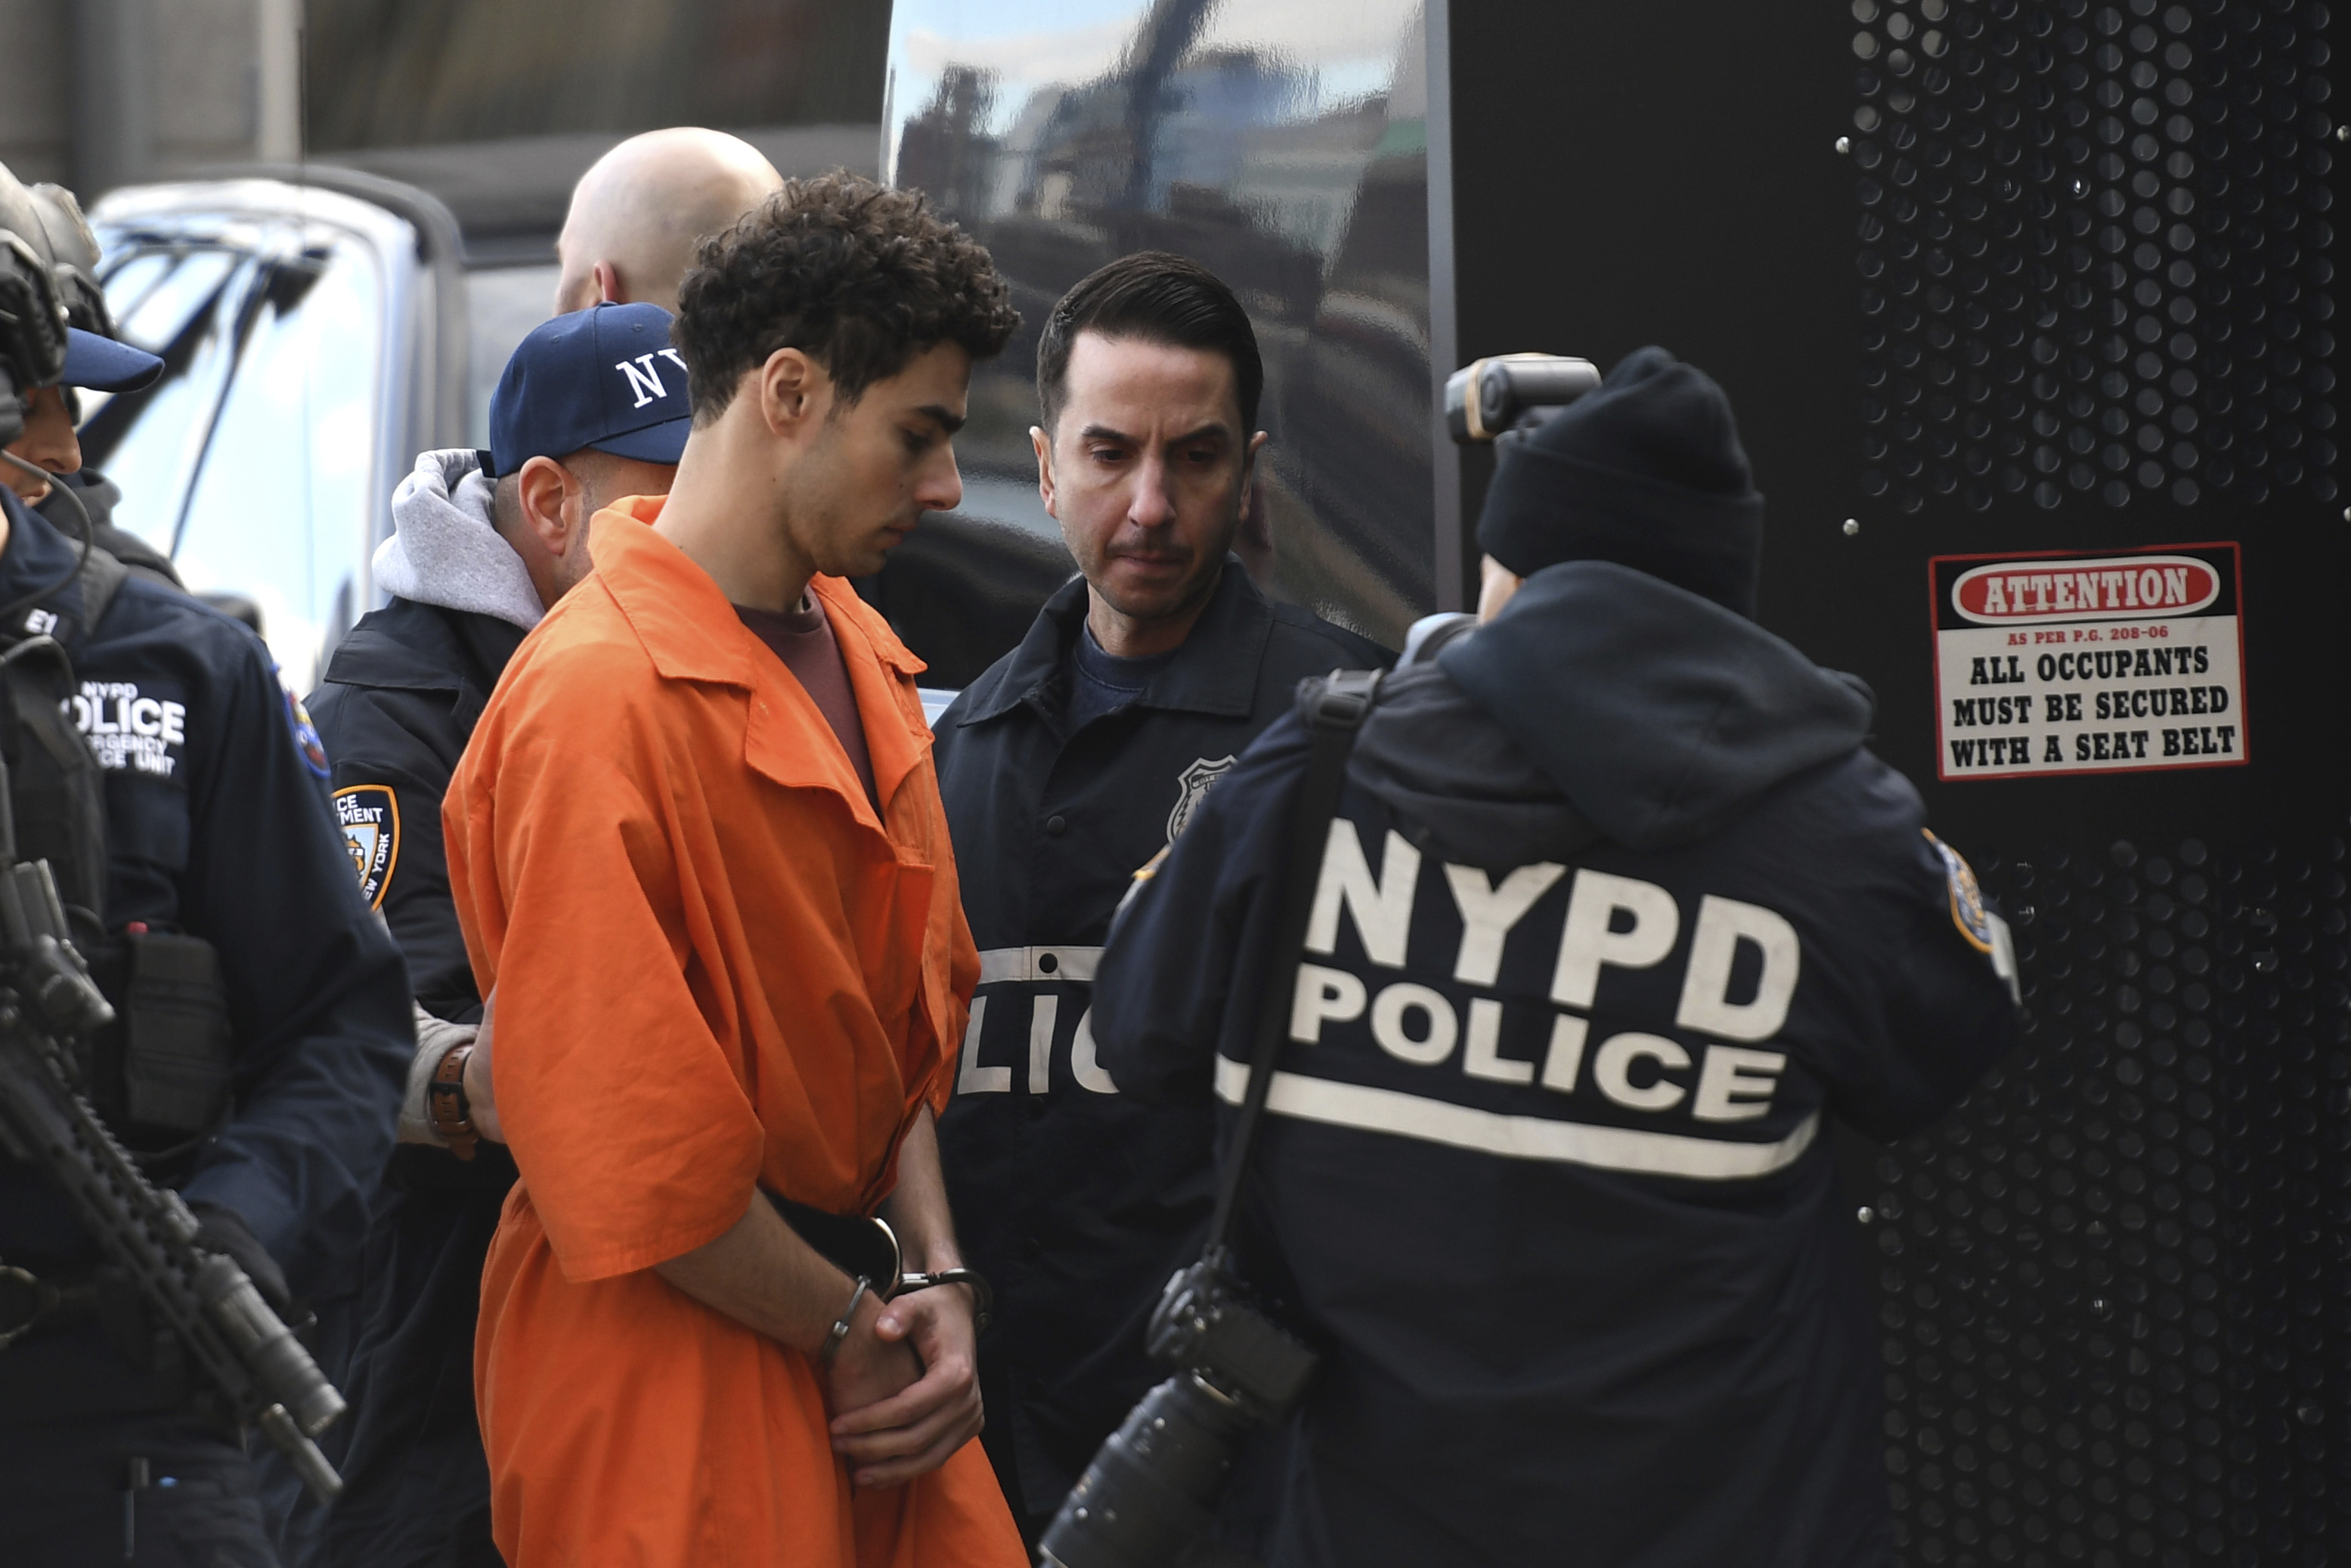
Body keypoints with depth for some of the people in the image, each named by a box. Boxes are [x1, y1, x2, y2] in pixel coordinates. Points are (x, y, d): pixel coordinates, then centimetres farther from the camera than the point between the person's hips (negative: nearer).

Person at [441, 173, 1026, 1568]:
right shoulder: (597, 698, -18)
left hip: (857, 1354, 8)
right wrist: (851, 1329, -9)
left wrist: (936, 1283, 1)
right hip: (672, 1385, -8)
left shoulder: (858, 654, 11)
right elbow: (624, 1150, -18)